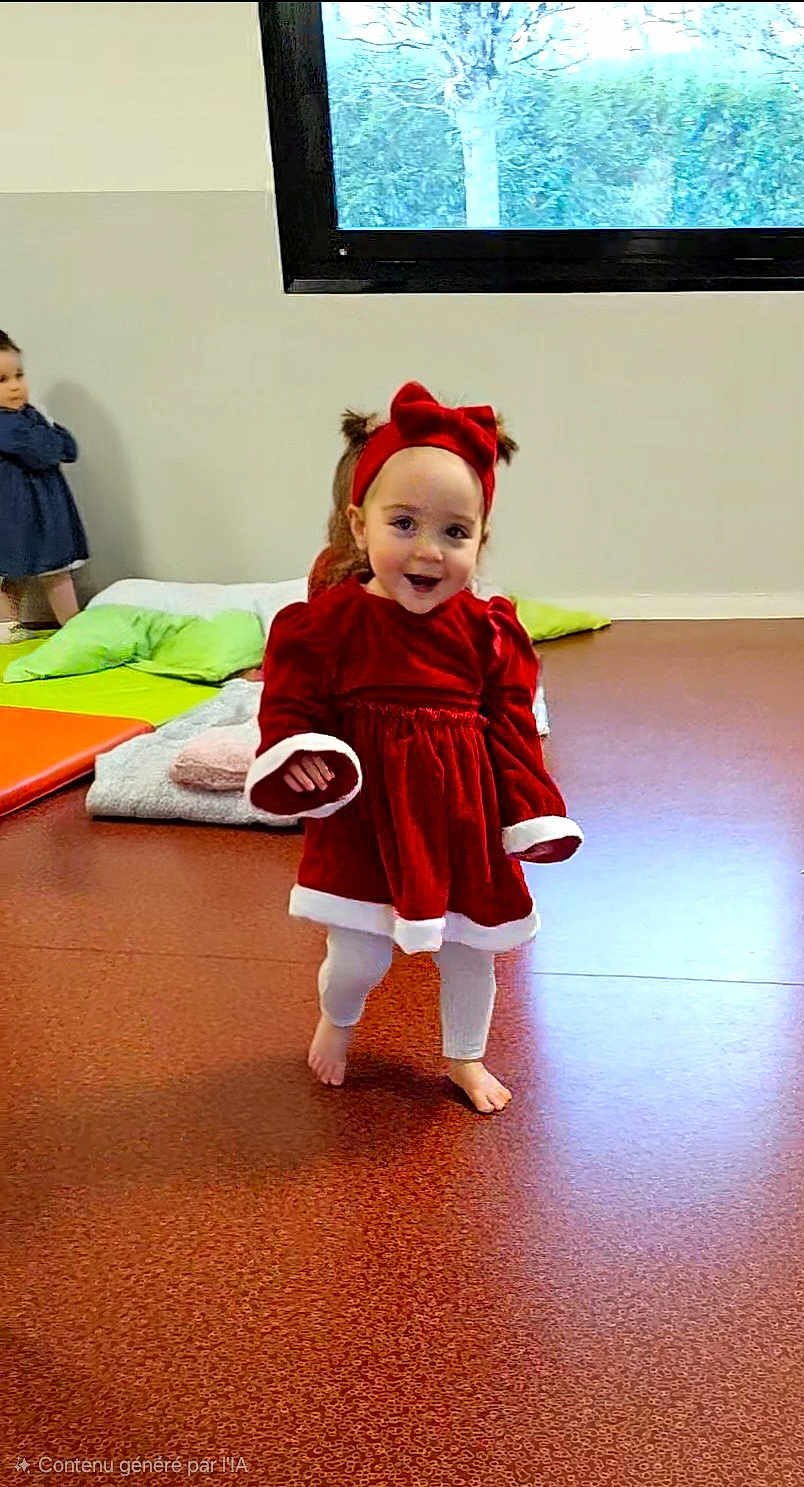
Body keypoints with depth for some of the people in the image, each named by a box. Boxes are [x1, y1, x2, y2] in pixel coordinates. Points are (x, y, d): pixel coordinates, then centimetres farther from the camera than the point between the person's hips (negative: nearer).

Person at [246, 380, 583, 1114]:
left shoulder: (488, 630, -5)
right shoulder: (327, 622, -12)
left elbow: (513, 730, 0)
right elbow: (291, 707, -8)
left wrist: (531, 813, -2)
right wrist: (295, 757, -28)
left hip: (463, 819, 3)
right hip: (367, 819, -2)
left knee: (470, 950, 18)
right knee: (359, 957, 6)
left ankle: (466, 1058, 45)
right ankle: (336, 1022, 44)